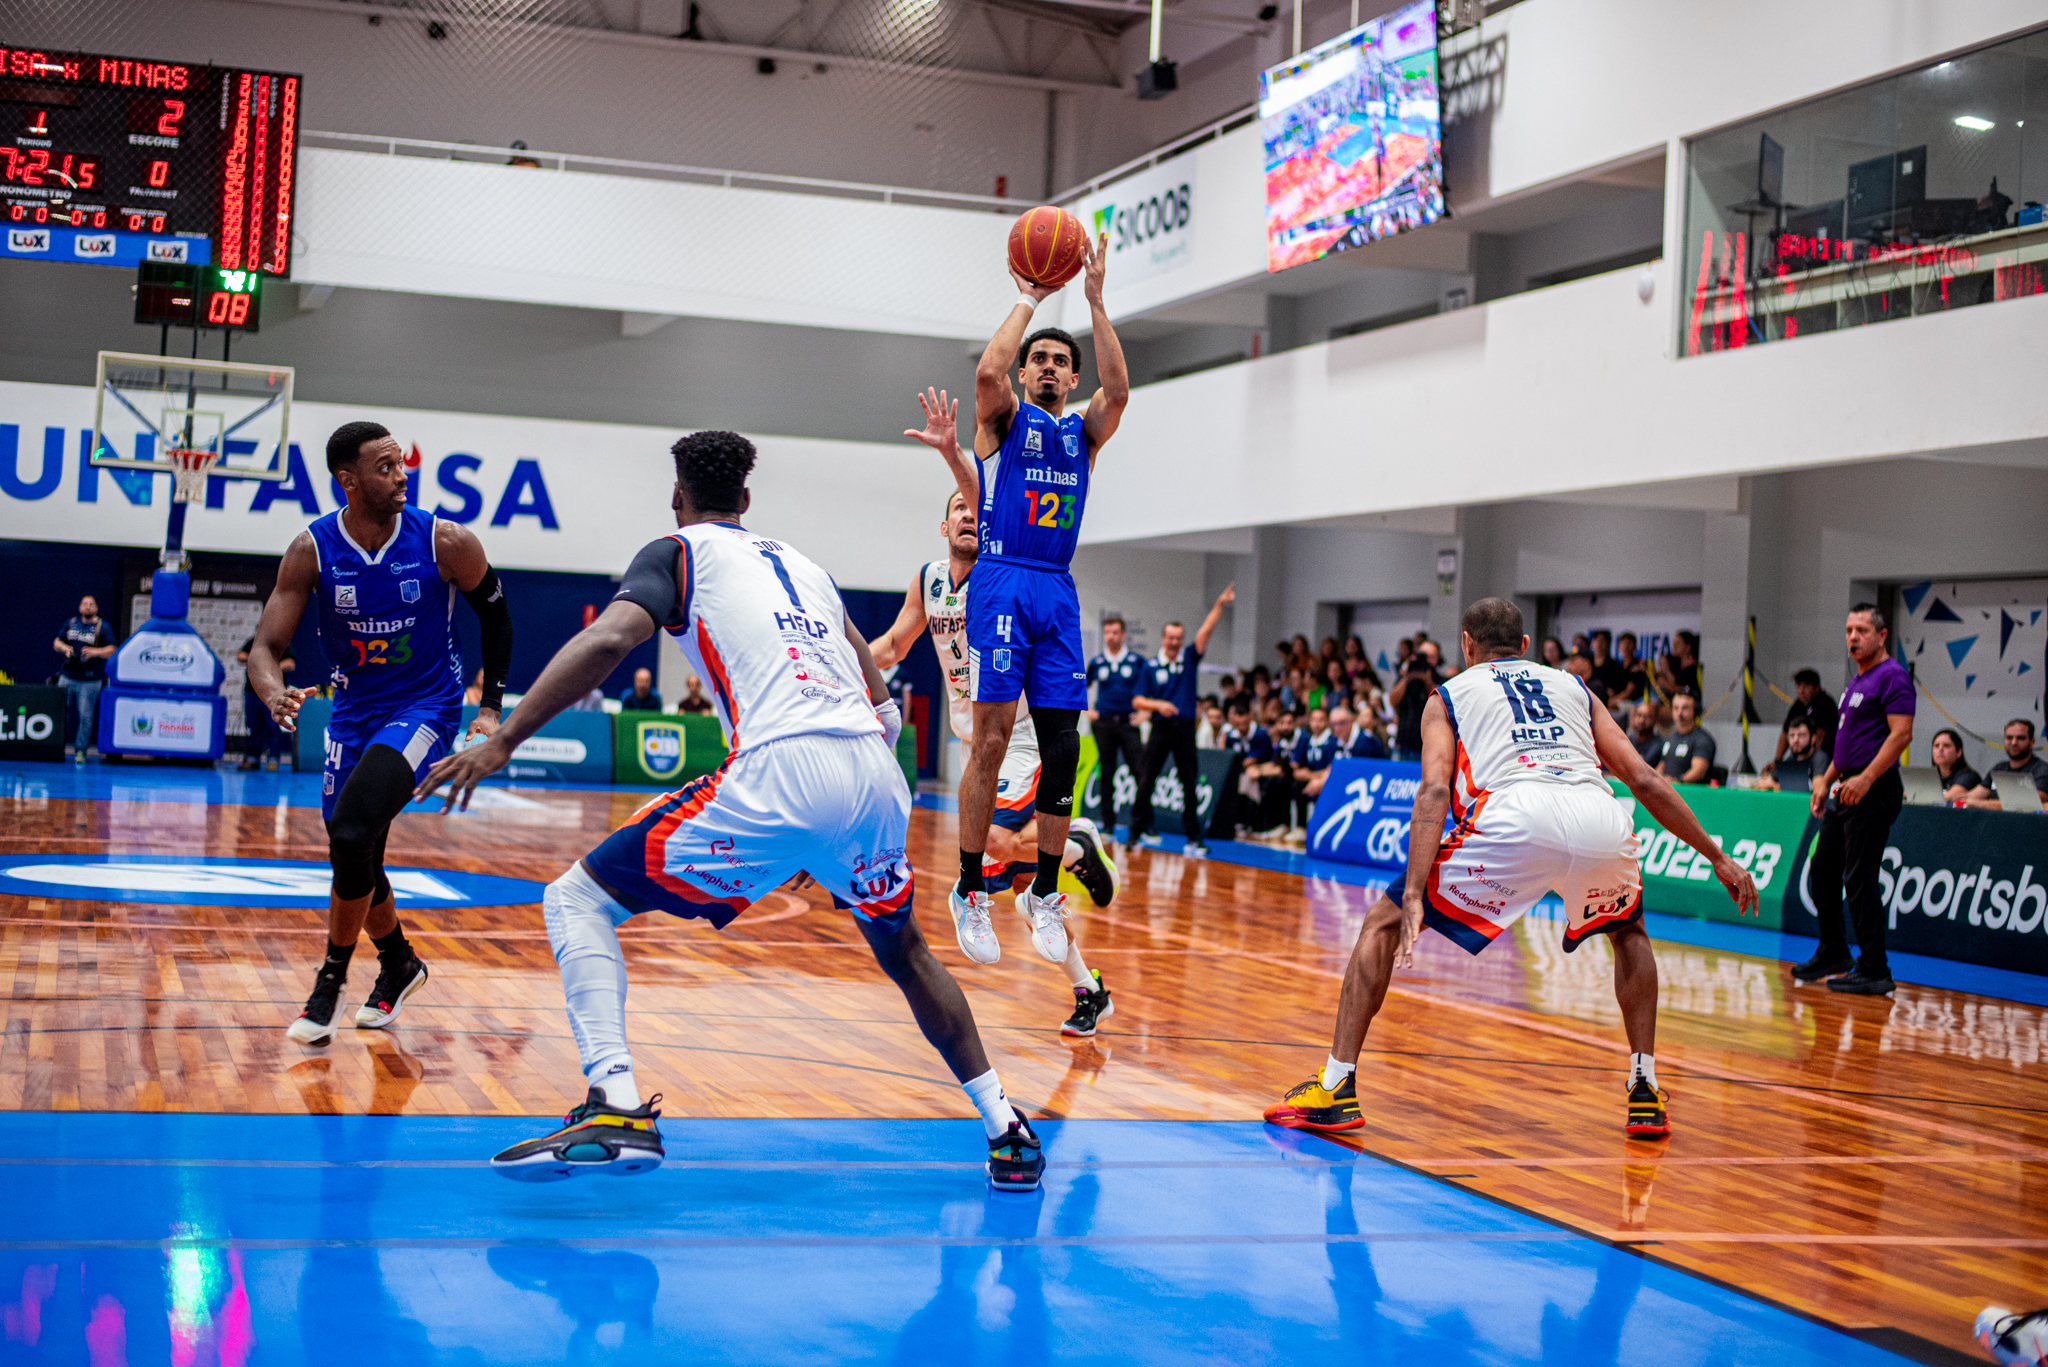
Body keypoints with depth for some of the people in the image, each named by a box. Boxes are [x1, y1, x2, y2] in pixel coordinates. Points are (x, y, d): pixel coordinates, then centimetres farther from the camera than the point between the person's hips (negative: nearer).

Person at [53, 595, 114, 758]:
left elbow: (112, 651, -6)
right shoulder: (71, 624, 13)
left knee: (85, 716, -4)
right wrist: (64, 648, -4)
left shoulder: (102, 627, 1)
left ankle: (80, 749, 2)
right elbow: (57, 642, 18)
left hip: (90, 682, -4)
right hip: (67, 677, 4)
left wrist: (95, 652, -22)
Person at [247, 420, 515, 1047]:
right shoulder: (312, 550, -12)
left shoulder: (446, 543, -16)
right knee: (356, 857, 13)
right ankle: (399, 965, 40)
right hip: (353, 712, 4)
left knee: (351, 833, -24)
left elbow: (496, 616, 1)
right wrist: (275, 694, -34)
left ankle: (331, 978, -6)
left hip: (425, 707, -4)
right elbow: (265, 648, -11)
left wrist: (491, 707, -2)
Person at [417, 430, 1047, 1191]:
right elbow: (882, 704, 28)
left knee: (579, 897, 7)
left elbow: (610, 639, -6)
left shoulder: (678, 552, 14)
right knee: (902, 950, 32)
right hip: (877, 778, 6)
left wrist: (502, 742, -7)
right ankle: (1007, 1130, 31)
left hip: (780, 774, -6)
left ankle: (616, 1107, -12)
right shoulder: (802, 565, 30)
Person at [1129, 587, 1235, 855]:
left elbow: (1205, 631, -6)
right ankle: (1140, 826, 7)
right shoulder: (1151, 666, 4)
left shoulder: (1189, 658, 6)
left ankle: (1193, 836, 6)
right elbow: (1137, 701, 3)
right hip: (1160, 728, -1)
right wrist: (1158, 704, -16)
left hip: (1185, 729, 1)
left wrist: (1219, 605, -17)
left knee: (1189, 783, 3)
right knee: (1146, 780, -3)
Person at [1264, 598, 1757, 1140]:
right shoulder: (1573, 687, 35)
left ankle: (1336, 1090, 5)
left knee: (1383, 924, 14)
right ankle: (1646, 1093, 28)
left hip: (1515, 819, -3)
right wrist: (1717, 858, 31)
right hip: (1600, 817, 3)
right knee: (1628, 932, 36)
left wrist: (1413, 897, -2)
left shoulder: (1450, 694, 26)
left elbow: (1435, 790, 7)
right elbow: (1645, 780, 26)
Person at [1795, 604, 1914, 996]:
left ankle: (1874, 971, -3)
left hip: (1874, 792, -10)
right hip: (1847, 791, 10)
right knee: (1822, 870, 13)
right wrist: (1827, 781, 23)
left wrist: (1865, 779, -25)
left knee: (1860, 879, -9)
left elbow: (1901, 733, -21)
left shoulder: (1892, 677, -11)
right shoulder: (1857, 681, 19)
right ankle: (1833, 954, 26)